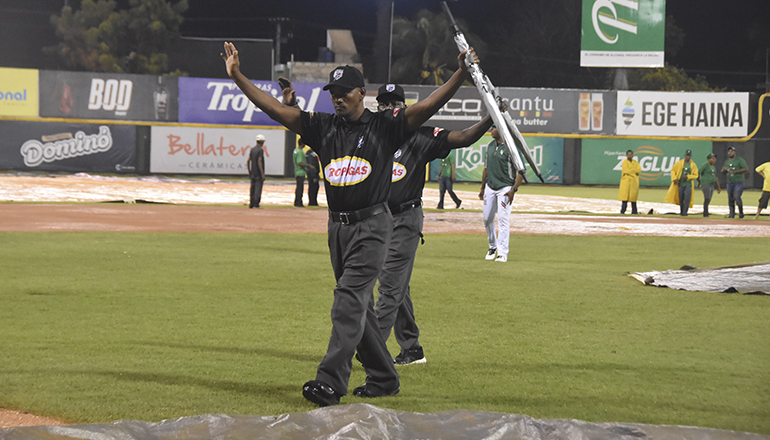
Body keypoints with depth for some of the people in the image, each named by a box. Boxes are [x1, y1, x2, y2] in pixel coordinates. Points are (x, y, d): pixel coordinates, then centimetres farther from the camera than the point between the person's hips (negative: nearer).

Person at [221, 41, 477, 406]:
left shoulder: (385, 126, -3)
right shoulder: (323, 127, 9)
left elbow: (428, 106, -14)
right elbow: (274, 109, 4)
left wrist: (461, 75, -28)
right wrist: (237, 76, -5)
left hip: (372, 225, -6)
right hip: (338, 226, 6)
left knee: (349, 299, -16)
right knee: (359, 306, 12)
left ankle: (330, 383, -21)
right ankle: (383, 379, 24)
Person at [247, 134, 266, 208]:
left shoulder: (252, 149, 11)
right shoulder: (260, 150, -11)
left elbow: (248, 161, 11)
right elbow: (259, 162, -18)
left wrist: (249, 172, 19)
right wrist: (262, 174, -18)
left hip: (253, 173, 7)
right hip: (259, 174, -7)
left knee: (253, 188, 11)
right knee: (258, 189, -5)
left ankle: (251, 204, 11)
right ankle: (256, 204, -8)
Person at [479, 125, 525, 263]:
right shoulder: (490, 146, 11)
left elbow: (521, 171, -13)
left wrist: (513, 190, -20)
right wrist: (482, 188, 19)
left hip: (505, 188, -7)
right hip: (490, 188, 7)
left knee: (503, 220, -9)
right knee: (487, 219, 10)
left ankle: (502, 253, -6)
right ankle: (492, 246, 29)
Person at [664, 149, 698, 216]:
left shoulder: (693, 165, 3)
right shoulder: (679, 163, 3)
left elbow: (695, 175, 4)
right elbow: (673, 170, 10)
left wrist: (688, 177, -13)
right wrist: (674, 179, -4)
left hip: (688, 184, -1)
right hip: (680, 184, 1)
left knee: (687, 199, -12)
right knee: (681, 199, 6)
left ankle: (684, 213, -12)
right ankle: (681, 211, 20)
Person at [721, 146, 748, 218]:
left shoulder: (739, 160, -3)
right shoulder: (726, 162, 16)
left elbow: (746, 168, -13)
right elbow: (722, 172, 21)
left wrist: (734, 172, -18)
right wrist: (724, 169, -6)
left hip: (739, 182, -6)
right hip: (730, 182, 6)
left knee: (737, 197, -17)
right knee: (730, 199, 5)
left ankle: (741, 212, -4)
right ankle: (732, 214, 13)